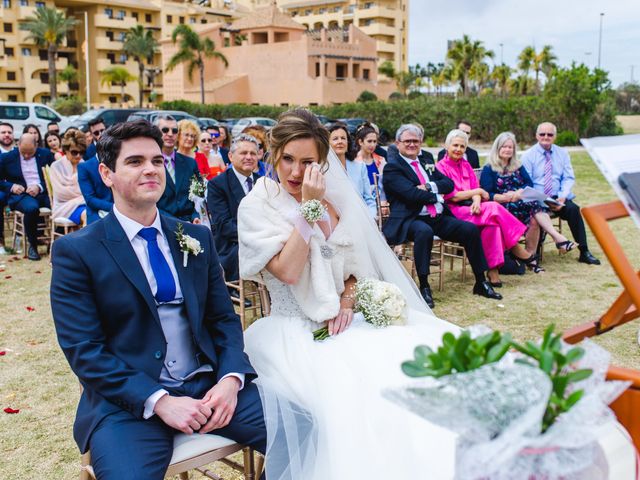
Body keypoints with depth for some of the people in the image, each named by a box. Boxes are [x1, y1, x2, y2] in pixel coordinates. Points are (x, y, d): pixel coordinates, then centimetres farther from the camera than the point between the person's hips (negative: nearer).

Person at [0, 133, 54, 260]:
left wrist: (40, 187, -9)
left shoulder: (46, 154, 10)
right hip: (21, 194, -2)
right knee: (31, 208, -37)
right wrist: (11, 186, -7)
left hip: (44, 192, 2)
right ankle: (32, 245, -16)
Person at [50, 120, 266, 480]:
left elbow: (224, 318, 10)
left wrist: (231, 378, -9)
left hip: (209, 386, 4)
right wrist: (159, 401, -17)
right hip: (130, 401, -3)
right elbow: (83, 349, -7)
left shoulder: (197, 237, 11)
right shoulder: (76, 251, -1)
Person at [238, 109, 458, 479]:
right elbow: (288, 271, -16)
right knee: (346, 387, -33)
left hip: (342, 321, 5)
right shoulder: (256, 207, -5)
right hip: (295, 332, -4)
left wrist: (347, 300, -5)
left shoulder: (334, 200, 9)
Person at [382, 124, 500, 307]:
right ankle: (424, 287, -28)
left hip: (439, 218, 7)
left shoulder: (426, 162, 23)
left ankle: (481, 283, 1)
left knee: (471, 229, -10)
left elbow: (449, 183, 12)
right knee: (424, 231, -39)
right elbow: (412, 194, -15)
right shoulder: (392, 168, -1)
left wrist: (430, 187, -6)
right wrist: (436, 195, -2)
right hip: (410, 220, -7)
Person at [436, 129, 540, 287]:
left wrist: (477, 201, -15)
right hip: (453, 212, -6)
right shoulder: (440, 167, -3)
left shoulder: (465, 165, 19)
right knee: (493, 208, -26)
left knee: (492, 222, -27)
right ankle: (522, 254, -16)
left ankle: (493, 270, -24)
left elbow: (475, 190, 9)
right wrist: (479, 192, -4)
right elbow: (452, 196, -11)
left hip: (471, 208, 6)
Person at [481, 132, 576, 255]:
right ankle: (558, 237, -39)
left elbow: (529, 184, 10)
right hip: (502, 208, -5)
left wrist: (518, 193, -11)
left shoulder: (517, 166, 24)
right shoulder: (489, 169, 7)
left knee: (534, 220, -32)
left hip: (521, 203, 5)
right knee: (534, 204, -32)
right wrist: (505, 197, -21)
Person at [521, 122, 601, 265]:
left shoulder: (562, 153, 13)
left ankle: (584, 252, -20)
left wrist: (562, 197, -13)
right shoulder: (528, 156, 3)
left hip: (558, 198, 3)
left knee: (573, 208, -27)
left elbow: (569, 178, 7)